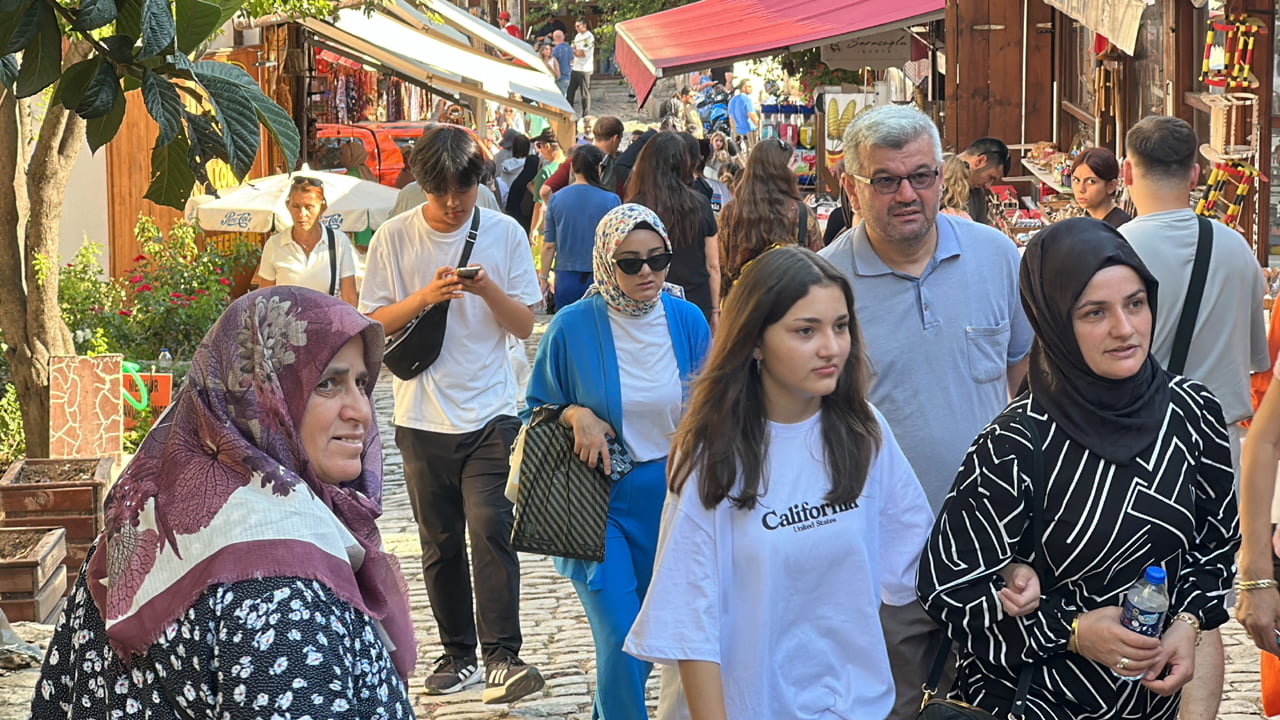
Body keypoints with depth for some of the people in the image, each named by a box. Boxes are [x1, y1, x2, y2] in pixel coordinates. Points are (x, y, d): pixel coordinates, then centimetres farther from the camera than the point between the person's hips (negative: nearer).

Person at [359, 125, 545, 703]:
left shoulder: (504, 234, 2)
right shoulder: (393, 238, 1)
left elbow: (525, 324, 3)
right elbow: (373, 324, 0)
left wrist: (488, 289, -16)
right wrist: (425, 297, -16)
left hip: (491, 414, -1)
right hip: (422, 417, 1)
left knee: (490, 529, -14)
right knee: (439, 543, 9)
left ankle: (501, 657, -14)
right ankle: (458, 652, 20)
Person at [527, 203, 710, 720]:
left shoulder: (688, 321, -1)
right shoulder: (573, 327, -10)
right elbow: (537, 408, 3)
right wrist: (575, 415, -17)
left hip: (670, 501, 3)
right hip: (598, 503, -3)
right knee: (622, 643, -13)